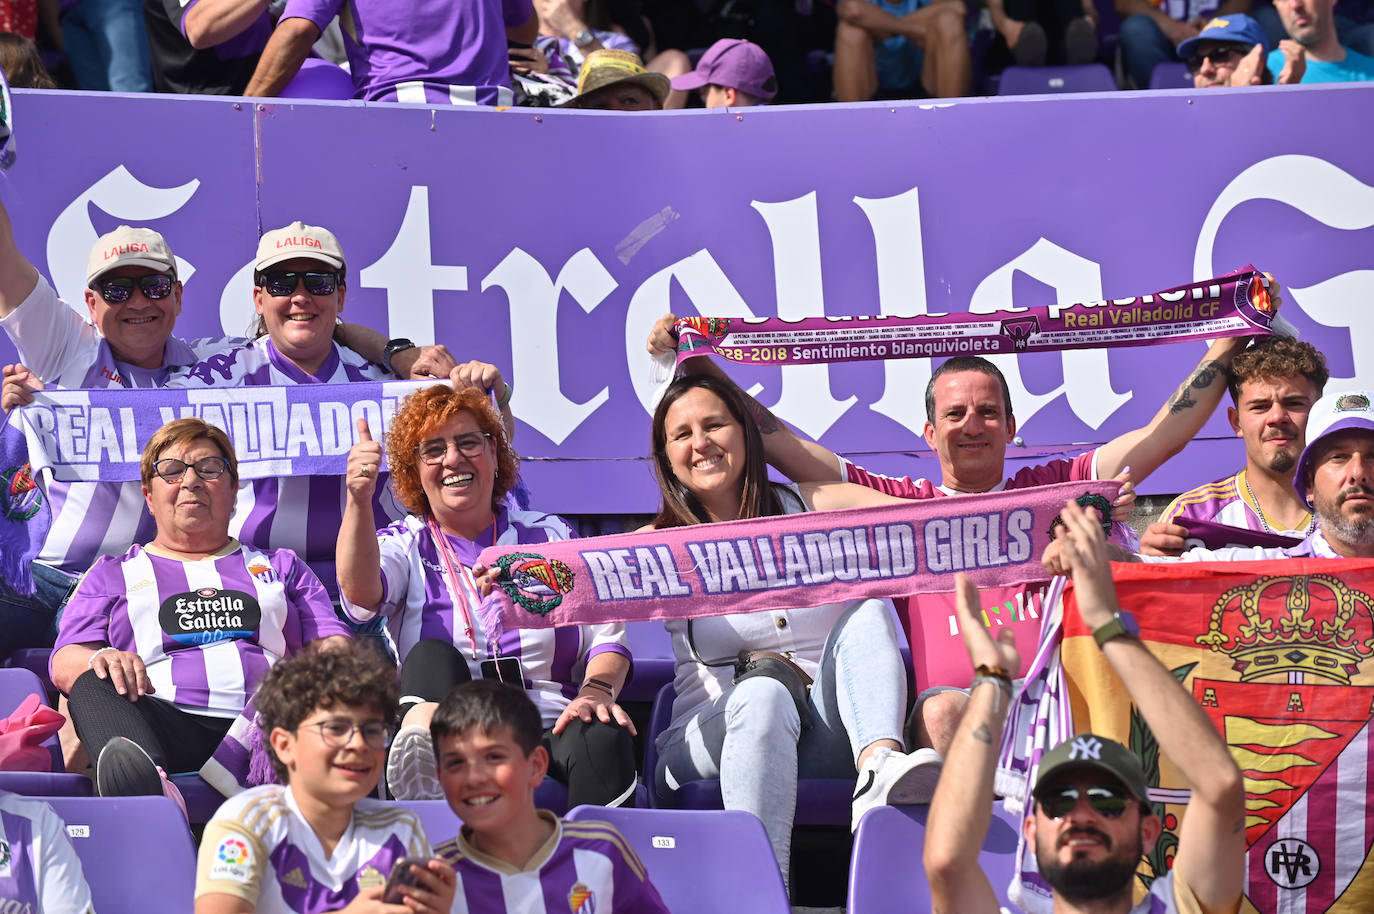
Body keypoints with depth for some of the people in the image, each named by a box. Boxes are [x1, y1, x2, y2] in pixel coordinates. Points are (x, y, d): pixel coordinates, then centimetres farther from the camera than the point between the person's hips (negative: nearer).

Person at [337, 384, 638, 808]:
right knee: (431, 656, -28)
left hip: (552, 734, 0)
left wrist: (597, 691, -13)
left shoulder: (550, 535, 17)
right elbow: (361, 596, -11)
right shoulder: (406, 545, 13)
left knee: (605, 738, -32)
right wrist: (359, 500, -28)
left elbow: (606, 637, 10)